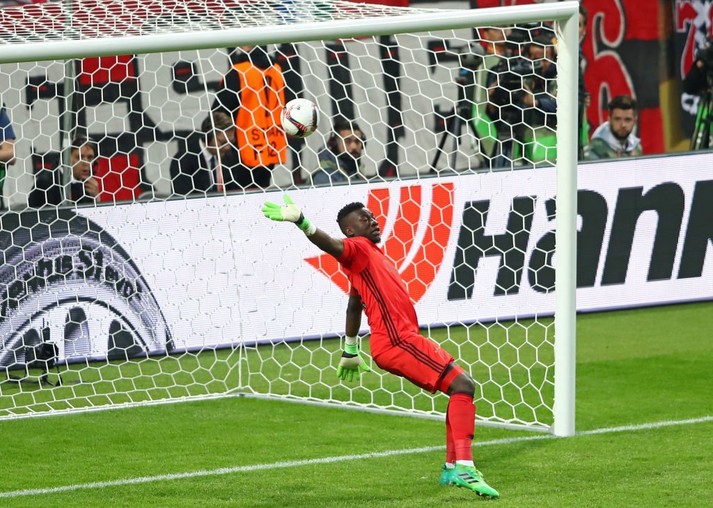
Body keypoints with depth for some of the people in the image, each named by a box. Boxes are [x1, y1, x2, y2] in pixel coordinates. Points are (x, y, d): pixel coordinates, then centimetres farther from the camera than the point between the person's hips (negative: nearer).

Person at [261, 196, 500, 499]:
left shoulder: (372, 253, 25)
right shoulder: (358, 248, -3)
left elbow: (354, 305, 35)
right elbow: (333, 246, -27)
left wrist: (350, 352, 44)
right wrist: (301, 222, -46)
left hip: (402, 340, 10)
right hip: (397, 340, -10)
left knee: (461, 387, 17)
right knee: (462, 384, -18)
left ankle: (451, 469, 21)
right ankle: (464, 468, -26)